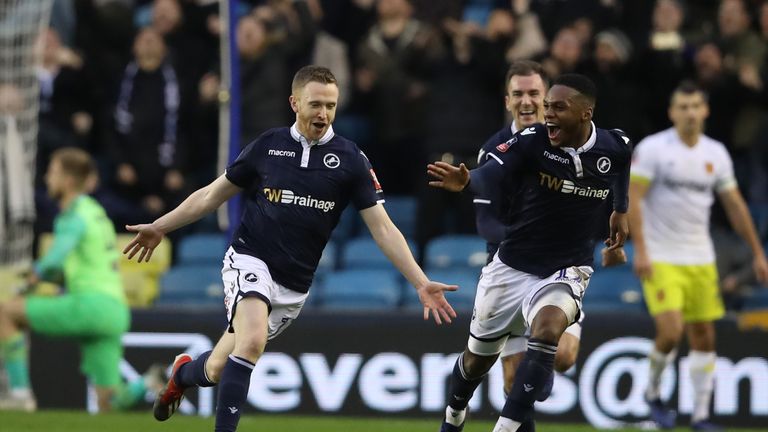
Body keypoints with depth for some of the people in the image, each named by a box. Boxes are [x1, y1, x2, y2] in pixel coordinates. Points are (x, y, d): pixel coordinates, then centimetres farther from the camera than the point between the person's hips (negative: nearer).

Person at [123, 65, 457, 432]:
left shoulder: (351, 160, -3)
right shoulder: (267, 146, -1)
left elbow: (382, 228, -3)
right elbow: (213, 195, 11)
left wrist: (421, 283, -11)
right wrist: (160, 227, 13)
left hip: (293, 286, 2)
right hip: (250, 260, -2)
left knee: (218, 370, 8)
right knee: (252, 341, -30)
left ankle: (183, 372, 43)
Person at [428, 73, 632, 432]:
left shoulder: (616, 149, -10)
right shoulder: (532, 141, -18)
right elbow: (491, 176, -36)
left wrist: (621, 211, 21)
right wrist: (466, 180, -56)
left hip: (565, 271, -1)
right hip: (511, 267, 1)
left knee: (547, 330, -32)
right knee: (477, 359, 15)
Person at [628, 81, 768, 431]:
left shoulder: (716, 153, 6)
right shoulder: (653, 149, -9)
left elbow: (735, 205, 14)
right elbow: (632, 199, -11)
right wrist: (640, 250, -19)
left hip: (700, 258, 5)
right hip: (661, 259, -5)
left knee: (704, 336, 4)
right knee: (671, 330, -17)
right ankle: (652, 392, 9)